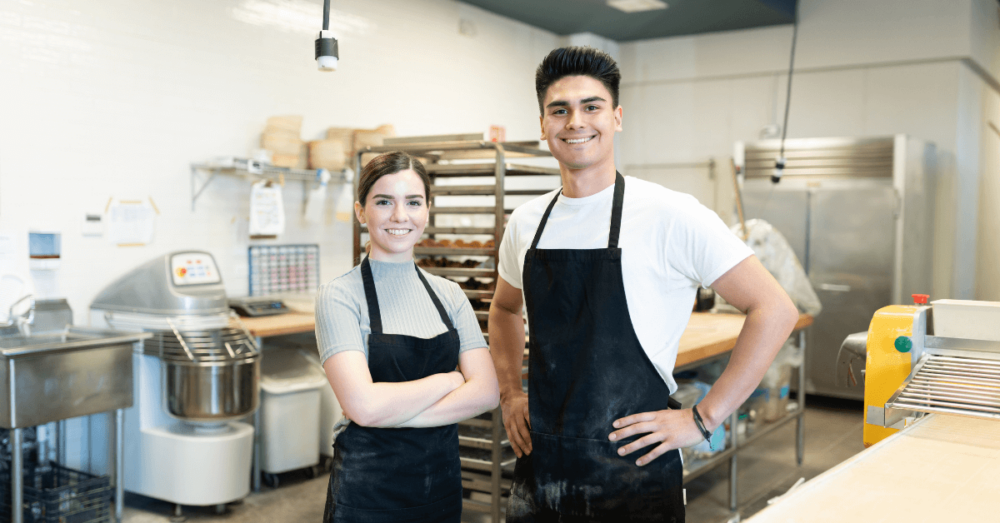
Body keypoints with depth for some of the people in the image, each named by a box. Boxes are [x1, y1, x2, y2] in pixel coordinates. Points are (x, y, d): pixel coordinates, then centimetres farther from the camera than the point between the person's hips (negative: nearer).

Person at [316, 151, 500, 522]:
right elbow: (363, 405, -21)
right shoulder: (339, 296, -10)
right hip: (368, 492, -4)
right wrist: (448, 380, -10)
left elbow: (486, 392, -7)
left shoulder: (450, 295, 4)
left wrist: (395, 411, -16)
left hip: (442, 482, 4)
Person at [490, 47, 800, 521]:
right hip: (539, 464, 5)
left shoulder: (668, 215, -12)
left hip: (633, 470, -4)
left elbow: (775, 310, -12)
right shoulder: (526, 223, 4)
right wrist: (510, 394, 11)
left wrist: (703, 419, -12)